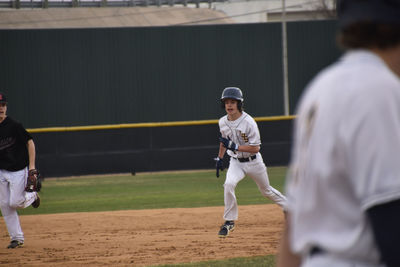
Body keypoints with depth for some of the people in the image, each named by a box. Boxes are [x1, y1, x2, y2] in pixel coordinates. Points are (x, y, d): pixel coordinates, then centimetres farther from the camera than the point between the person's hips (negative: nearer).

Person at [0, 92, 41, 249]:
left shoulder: (14, 126, -15)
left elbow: (29, 142, -10)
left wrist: (32, 166, -14)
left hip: (18, 170, -5)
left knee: (14, 202, -10)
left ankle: (31, 196, 24)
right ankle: (17, 238, 12)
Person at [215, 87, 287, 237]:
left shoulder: (248, 122, -23)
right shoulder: (223, 122, -5)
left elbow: (255, 148, -23)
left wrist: (234, 147, -30)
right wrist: (219, 158, 15)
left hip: (253, 161, -3)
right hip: (236, 162, 3)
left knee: (266, 190, 14)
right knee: (229, 184, -25)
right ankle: (229, 222, -15)